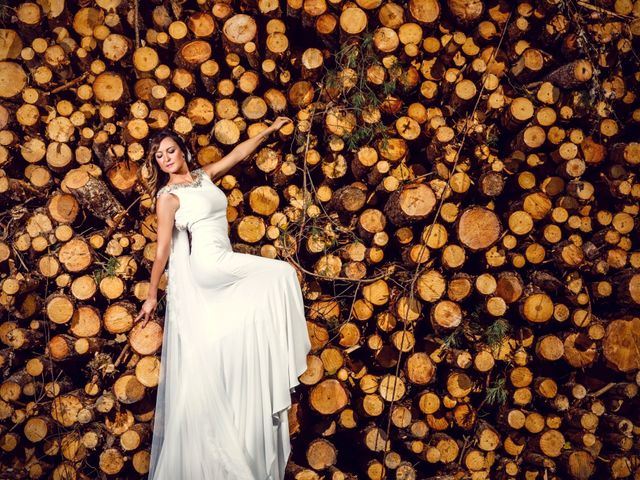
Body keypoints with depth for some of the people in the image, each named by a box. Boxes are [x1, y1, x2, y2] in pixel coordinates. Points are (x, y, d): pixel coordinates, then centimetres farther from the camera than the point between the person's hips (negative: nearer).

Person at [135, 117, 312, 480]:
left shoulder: (205, 176, 15)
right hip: (202, 267, -6)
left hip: (220, 268, 6)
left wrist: (271, 129, 28)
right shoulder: (169, 196, -3)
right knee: (279, 273, -14)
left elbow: (240, 153, 24)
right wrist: (152, 296, -6)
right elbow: (162, 250, -6)